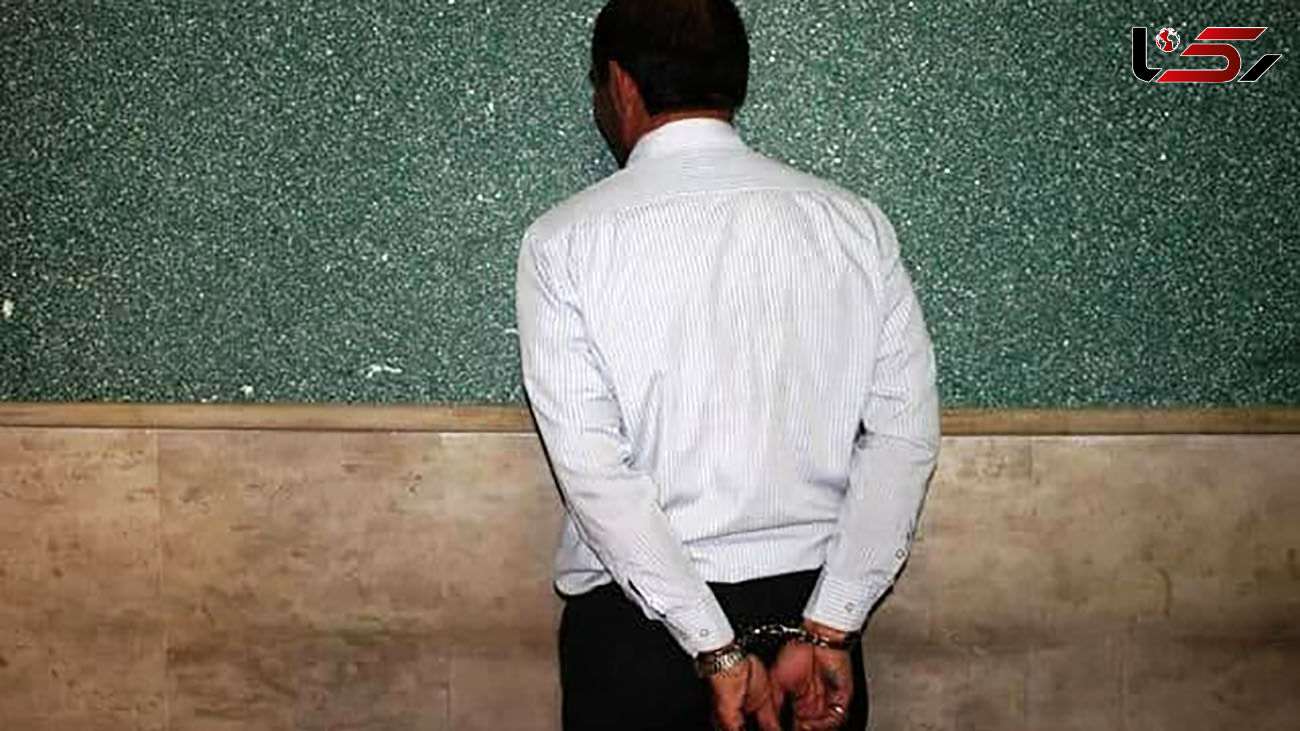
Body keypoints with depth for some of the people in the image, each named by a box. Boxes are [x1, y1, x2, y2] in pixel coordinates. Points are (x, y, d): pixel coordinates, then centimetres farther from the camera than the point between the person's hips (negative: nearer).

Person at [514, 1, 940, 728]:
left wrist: (716, 648, -14)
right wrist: (827, 630, -9)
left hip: (634, 617, -2)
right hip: (811, 601, 3)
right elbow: (907, 433, -7)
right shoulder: (855, 224, -2)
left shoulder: (563, 243, -8)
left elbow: (589, 464, -15)